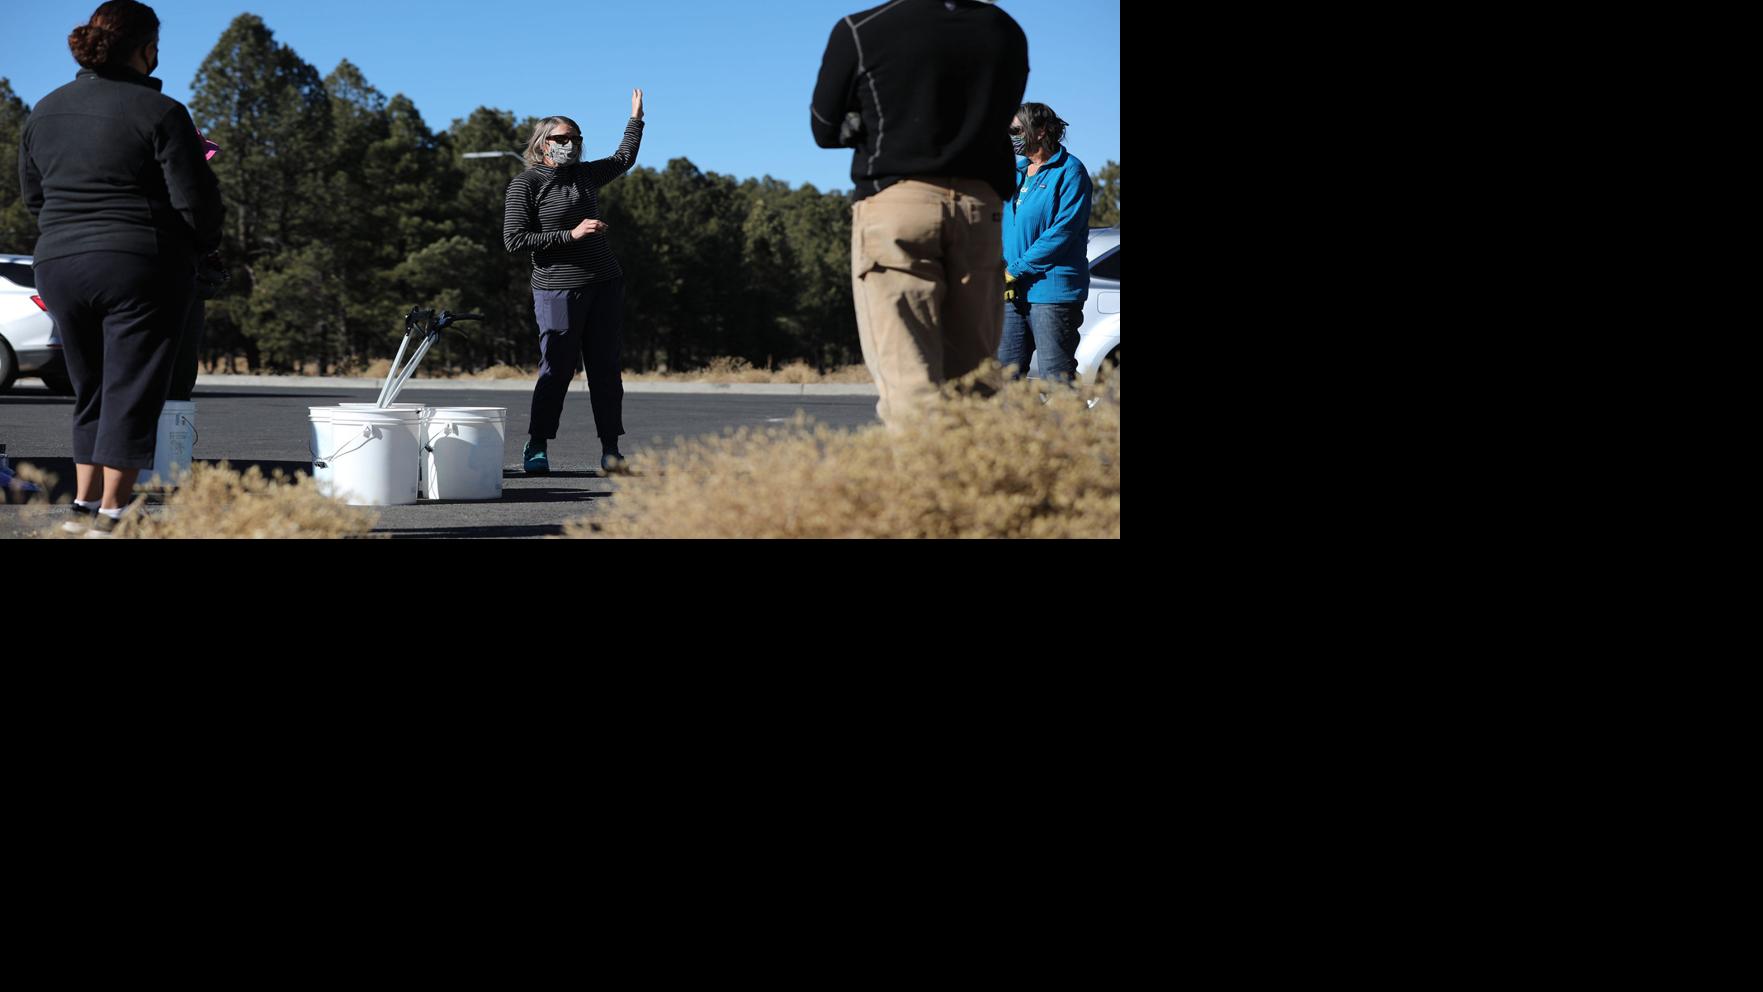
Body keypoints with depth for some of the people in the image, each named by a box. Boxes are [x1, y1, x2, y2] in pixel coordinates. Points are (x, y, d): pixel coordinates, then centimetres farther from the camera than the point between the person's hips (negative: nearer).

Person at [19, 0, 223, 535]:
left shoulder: (45, 111, 11)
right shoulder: (158, 112, -9)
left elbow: (33, 199, 20)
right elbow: (195, 201, -10)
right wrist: (204, 244, 9)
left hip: (58, 265, 6)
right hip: (140, 267, -6)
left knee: (91, 390, 17)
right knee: (132, 391, 0)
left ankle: (83, 505, 15)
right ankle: (109, 514, -1)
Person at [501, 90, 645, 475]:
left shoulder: (585, 174, 14)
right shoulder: (525, 184, -5)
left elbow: (623, 159, 34)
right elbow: (514, 239, -12)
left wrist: (636, 117, 32)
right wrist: (571, 234, -15)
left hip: (605, 285, 6)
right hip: (558, 290, -6)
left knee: (606, 367, 3)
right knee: (556, 369, -5)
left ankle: (610, 451, 5)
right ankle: (537, 448, 7)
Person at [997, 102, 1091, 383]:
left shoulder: (1069, 171, -5)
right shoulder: (1016, 171, 18)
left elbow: (1063, 231, -14)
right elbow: (1002, 224, 19)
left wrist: (1015, 270, -14)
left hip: (1051, 289, -7)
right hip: (1013, 291, 7)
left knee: (1055, 380, -7)